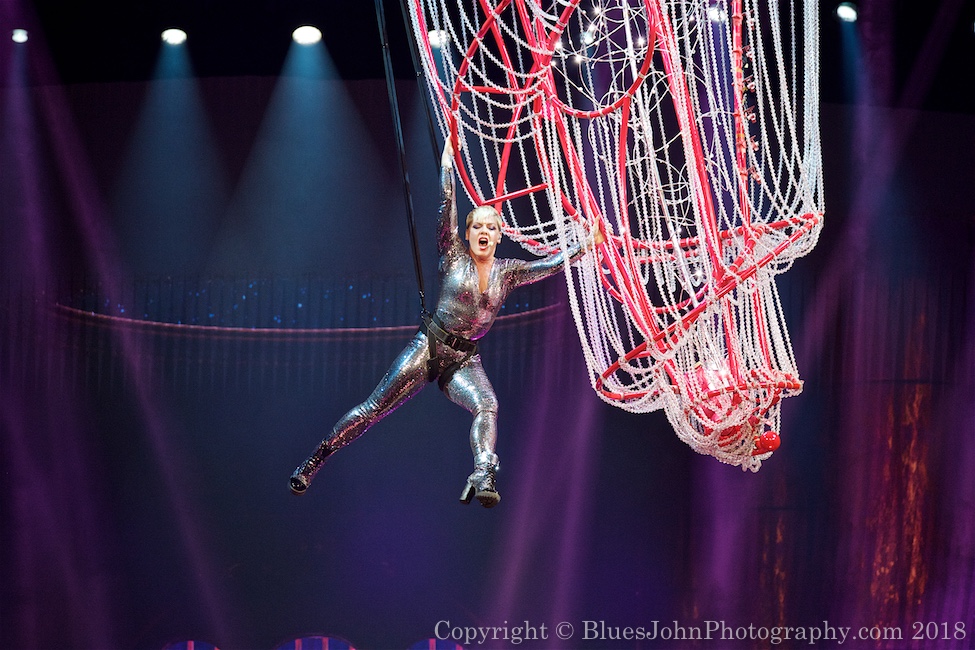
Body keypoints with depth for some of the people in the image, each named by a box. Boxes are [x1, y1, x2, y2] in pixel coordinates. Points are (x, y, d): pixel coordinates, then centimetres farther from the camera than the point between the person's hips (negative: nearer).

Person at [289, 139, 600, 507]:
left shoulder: (507, 272, 10)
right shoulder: (453, 255, 2)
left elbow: (550, 265, 13)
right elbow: (446, 204, -3)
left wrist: (586, 245, 7)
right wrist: (447, 156, -4)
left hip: (465, 361, 3)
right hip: (428, 346, -2)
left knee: (487, 407, -29)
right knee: (372, 410, -6)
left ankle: (483, 479, -47)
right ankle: (311, 464, 4)